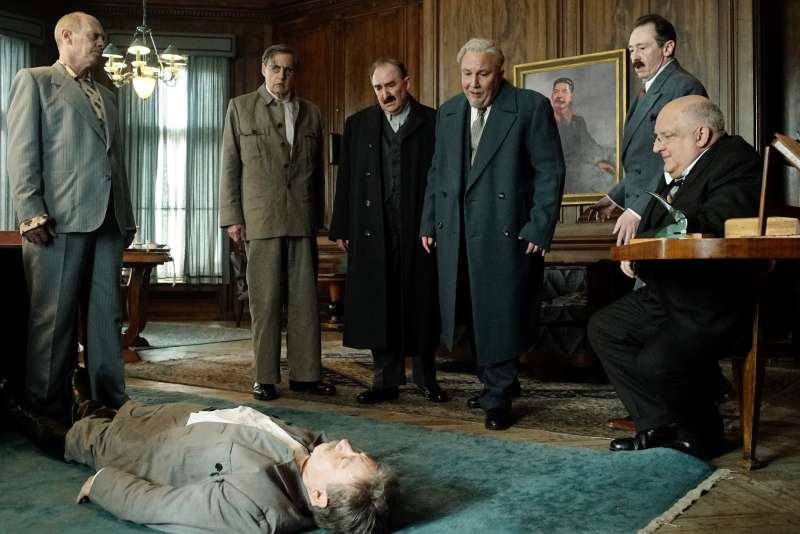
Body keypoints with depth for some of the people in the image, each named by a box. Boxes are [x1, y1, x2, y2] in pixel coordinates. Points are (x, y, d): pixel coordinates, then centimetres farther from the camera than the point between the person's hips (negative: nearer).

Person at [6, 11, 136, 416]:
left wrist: (127, 215, 14)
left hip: (109, 220, 6)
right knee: (53, 318, -2)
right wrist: (31, 213, -13)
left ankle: (110, 402, 11)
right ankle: (46, 410, 6)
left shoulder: (105, 95, 26)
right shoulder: (34, 80, 7)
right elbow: (22, 151, -3)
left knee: (106, 315, 6)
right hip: (59, 218, -6)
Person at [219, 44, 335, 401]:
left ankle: (305, 374, 12)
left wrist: (317, 217, 12)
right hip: (260, 220, -2)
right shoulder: (240, 108, 8)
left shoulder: (310, 113, 15)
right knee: (265, 301, 0)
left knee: (306, 300, 4)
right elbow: (229, 166, 5)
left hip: (302, 220, 3)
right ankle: (265, 378, 9)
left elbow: (317, 169, 16)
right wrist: (232, 217, -2)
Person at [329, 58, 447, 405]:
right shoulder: (357, 125, 11)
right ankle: (386, 381, 14)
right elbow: (345, 181, 10)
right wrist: (341, 229, 5)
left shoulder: (433, 123, 4)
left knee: (421, 305, 5)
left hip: (420, 231, -2)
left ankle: (426, 378, 19)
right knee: (378, 307, 4)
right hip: (372, 232, 2)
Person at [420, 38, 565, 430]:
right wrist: (428, 223, 12)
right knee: (473, 315, 10)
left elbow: (550, 172, -6)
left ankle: (498, 397, 13)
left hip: (507, 232, -5)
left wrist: (539, 229, -12)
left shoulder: (532, 107, -3)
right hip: (455, 233, 5)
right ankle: (498, 385, 26)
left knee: (500, 314, -1)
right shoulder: (447, 112, 14)